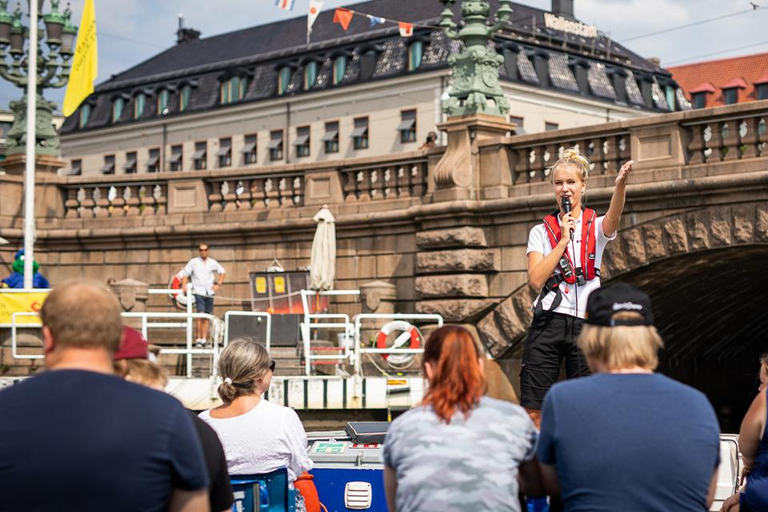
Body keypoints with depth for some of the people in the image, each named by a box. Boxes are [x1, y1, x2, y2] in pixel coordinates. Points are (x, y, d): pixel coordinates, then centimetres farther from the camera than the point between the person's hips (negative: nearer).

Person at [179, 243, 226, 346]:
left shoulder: (212, 263, 9)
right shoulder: (193, 262, 1)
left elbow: (222, 272, 21)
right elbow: (185, 274, 4)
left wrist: (218, 284, 10)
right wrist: (184, 286, -10)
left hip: (209, 293, 4)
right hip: (198, 292, -3)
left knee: (207, 317, 5)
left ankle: (204, 339, 10)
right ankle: (199, 338, -12)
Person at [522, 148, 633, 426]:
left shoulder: (596, 227, 7)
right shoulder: (541, 231, 8)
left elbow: (613, 218, -19)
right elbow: (536, 280, -5)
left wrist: (620, 184, -39)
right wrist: (563, 240, -7)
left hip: (585, 325, 0)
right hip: (548, 323, 0)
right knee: (533, 413, -4)